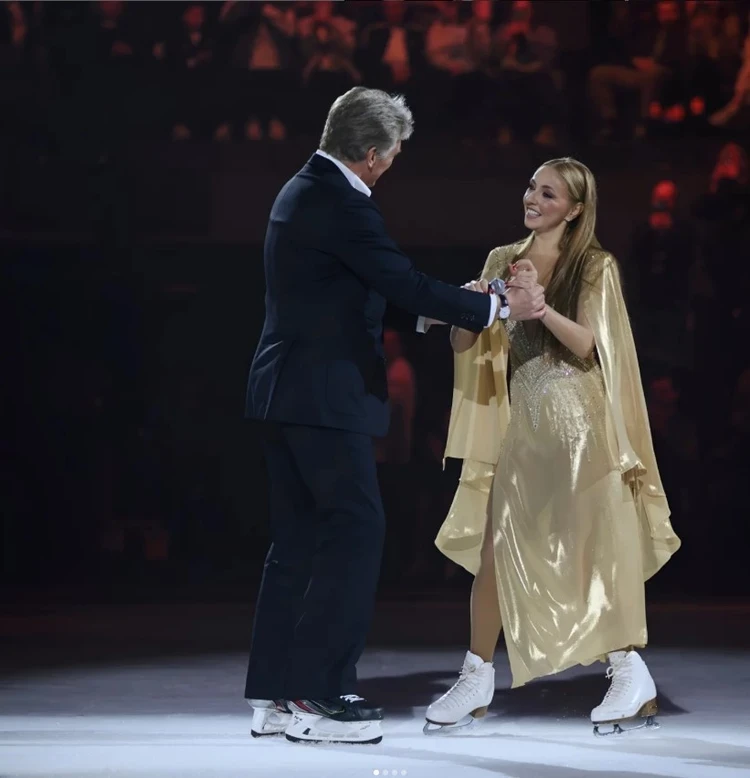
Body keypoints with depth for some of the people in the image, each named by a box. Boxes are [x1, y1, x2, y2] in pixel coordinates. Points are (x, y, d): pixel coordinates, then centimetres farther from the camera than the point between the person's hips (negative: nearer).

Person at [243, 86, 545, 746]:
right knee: (356, 530, -7)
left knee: (298, 541, 11)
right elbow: (404, 283, -17)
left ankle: (275, 695, 14)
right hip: (325, 396, -10)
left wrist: (426, 314, 20)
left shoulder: (304, 191, 16)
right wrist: (501, 309, -9)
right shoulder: (341, 204, -15)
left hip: (287, 393, 10)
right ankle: (316, 695, -7)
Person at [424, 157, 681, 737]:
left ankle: (629, 671, 3)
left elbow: (587, 345, -10)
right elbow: (462, 343, 8)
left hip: (579, 421, -4)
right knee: (494, 546, -1)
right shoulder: (503, 261, 12)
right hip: (523, 421, 4)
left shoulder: (596, 266, 0)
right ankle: (478, 678, 5)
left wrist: (538, 301, -22)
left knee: (595, 546, -5)